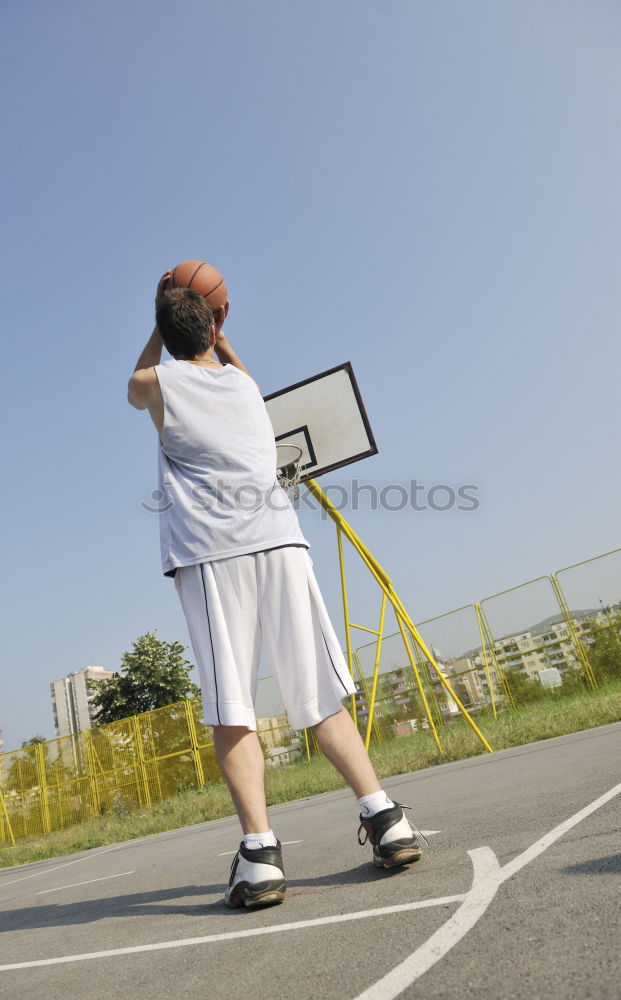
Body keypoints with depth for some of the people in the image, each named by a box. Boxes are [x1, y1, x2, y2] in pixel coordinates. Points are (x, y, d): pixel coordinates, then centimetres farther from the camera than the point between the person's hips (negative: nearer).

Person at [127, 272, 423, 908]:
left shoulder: (158, 382, 16)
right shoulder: (244, 384, 24)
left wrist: (161, 325, 49)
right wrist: (216, 332, 56)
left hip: (209, 552, -3)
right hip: (278, 541, 3)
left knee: (229, 711, -4)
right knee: (320, 696, 5)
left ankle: (259, 849, -11)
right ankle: (383, 815, 0)